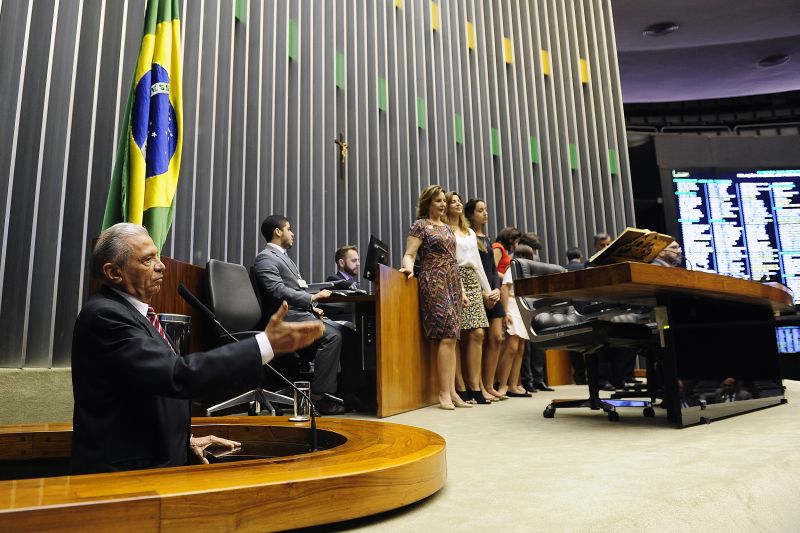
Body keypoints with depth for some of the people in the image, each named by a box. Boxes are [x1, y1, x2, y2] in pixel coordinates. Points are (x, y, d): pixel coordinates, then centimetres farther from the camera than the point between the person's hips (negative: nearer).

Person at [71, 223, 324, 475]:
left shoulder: (125, 309, 11)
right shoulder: (104, 315, -18)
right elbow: (176, 376, -29)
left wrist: (182, 438, 11)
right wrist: (268, 344, -30)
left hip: (154, 460, 8)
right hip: (121, 474, -8)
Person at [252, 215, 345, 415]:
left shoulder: (283, 257, 25)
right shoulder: (265, 258, -5)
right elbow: (279, 292, -18)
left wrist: (311, 308, 9)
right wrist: (313, 298, -16)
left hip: (301, 312, 9)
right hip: (287, 317, -9)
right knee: (332, 335, -27)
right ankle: (319, 395, -21)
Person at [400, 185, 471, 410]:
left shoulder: (447, 227, 22)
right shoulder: (420, 225, 1)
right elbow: (409, 254, -6)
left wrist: (461, 289, 19)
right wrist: (409, 266, -29)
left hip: (452, 284, 7)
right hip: (434, 282, -7)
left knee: (452, 338, 3)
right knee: (446, 336, -14)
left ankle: (451, 392, 5)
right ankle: (444, 393, -10)